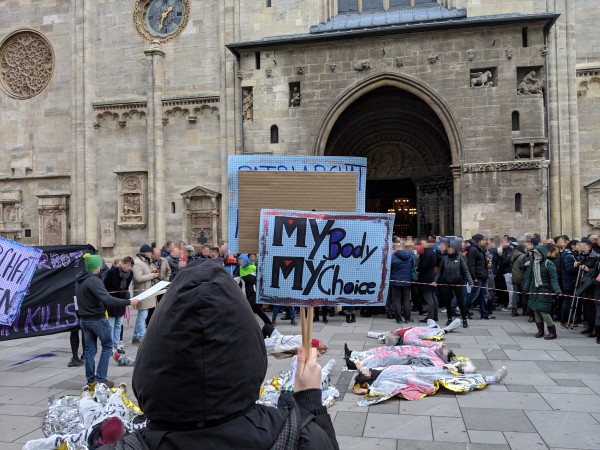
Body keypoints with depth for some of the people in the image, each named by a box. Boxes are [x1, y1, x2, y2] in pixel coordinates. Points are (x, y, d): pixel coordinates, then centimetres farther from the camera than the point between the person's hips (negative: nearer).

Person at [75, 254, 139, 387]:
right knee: (107, 346, 5)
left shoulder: (79, 280, 7)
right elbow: (107, 300, -31)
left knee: (89, 349, 12)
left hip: (84, 319, 8)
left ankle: (90, 379, 17)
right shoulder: (94, 281, -21)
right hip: (97, 319, -8)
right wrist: (128, 302, -30)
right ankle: (100, 378, 3)